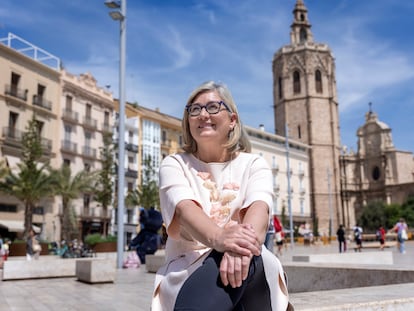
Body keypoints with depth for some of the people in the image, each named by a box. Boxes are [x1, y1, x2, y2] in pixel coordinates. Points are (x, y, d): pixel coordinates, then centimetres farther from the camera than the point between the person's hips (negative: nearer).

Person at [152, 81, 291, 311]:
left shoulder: (253, 164, 8)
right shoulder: (174, 164, 6)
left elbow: (259, 208, -15)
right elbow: (184, 209, -16)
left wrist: (247, 241, -42)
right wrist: (217, 237, -42)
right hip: (187, 268, -1)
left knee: (241, 261, -37)